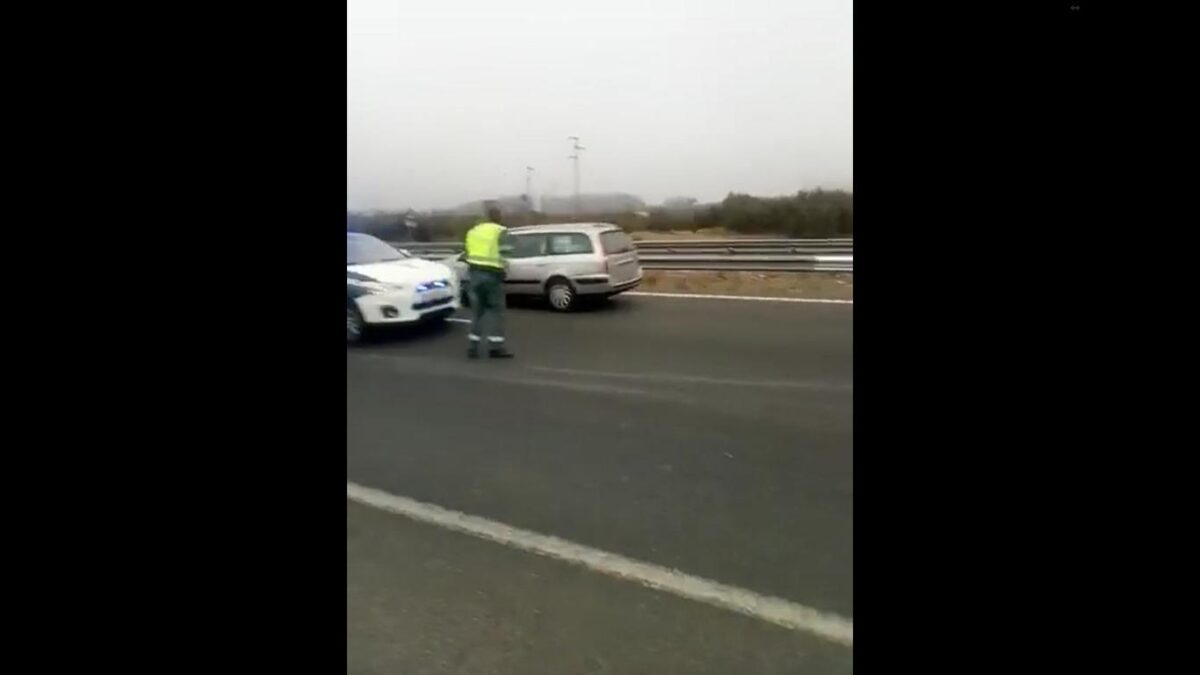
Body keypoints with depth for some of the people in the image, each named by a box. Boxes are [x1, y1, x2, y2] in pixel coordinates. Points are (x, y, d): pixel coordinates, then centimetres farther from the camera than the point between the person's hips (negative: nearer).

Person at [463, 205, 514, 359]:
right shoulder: (500, 231, -3)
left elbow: (468, 253, 12)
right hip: (492, 274, -5)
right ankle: (496, 347, 1)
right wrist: (502, 273, 1)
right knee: (496, 310, 3)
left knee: (477, 310, 11)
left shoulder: (473, 231, 15)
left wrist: (472, 268, 15)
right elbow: (501, 254, -9)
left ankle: (472, 347, 8)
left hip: (474, 272, 5)